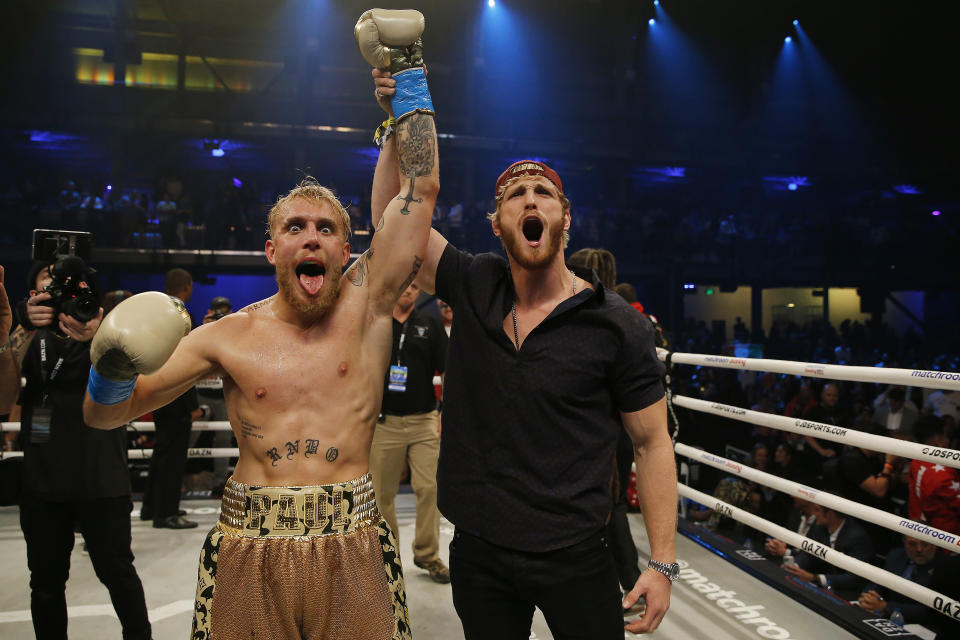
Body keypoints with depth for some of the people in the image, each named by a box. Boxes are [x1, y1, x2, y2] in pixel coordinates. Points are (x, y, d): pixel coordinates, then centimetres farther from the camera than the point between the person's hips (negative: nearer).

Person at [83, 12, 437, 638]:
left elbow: (422, 185, -4)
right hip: (247, 550, 1)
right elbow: (105, 416, 7)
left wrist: (409, 72, -1)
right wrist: (113, 369, -15)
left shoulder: (366, 303, -1)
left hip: (352, 548, -1)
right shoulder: (228, 336, 1)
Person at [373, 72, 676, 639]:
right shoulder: (475, 289, -1)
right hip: (478, 552, 3)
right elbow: (392, 215, -1)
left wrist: (662, 565, -7)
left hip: (574, 559, -2)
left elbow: (653, 444, -5)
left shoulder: (617, 326, -9)